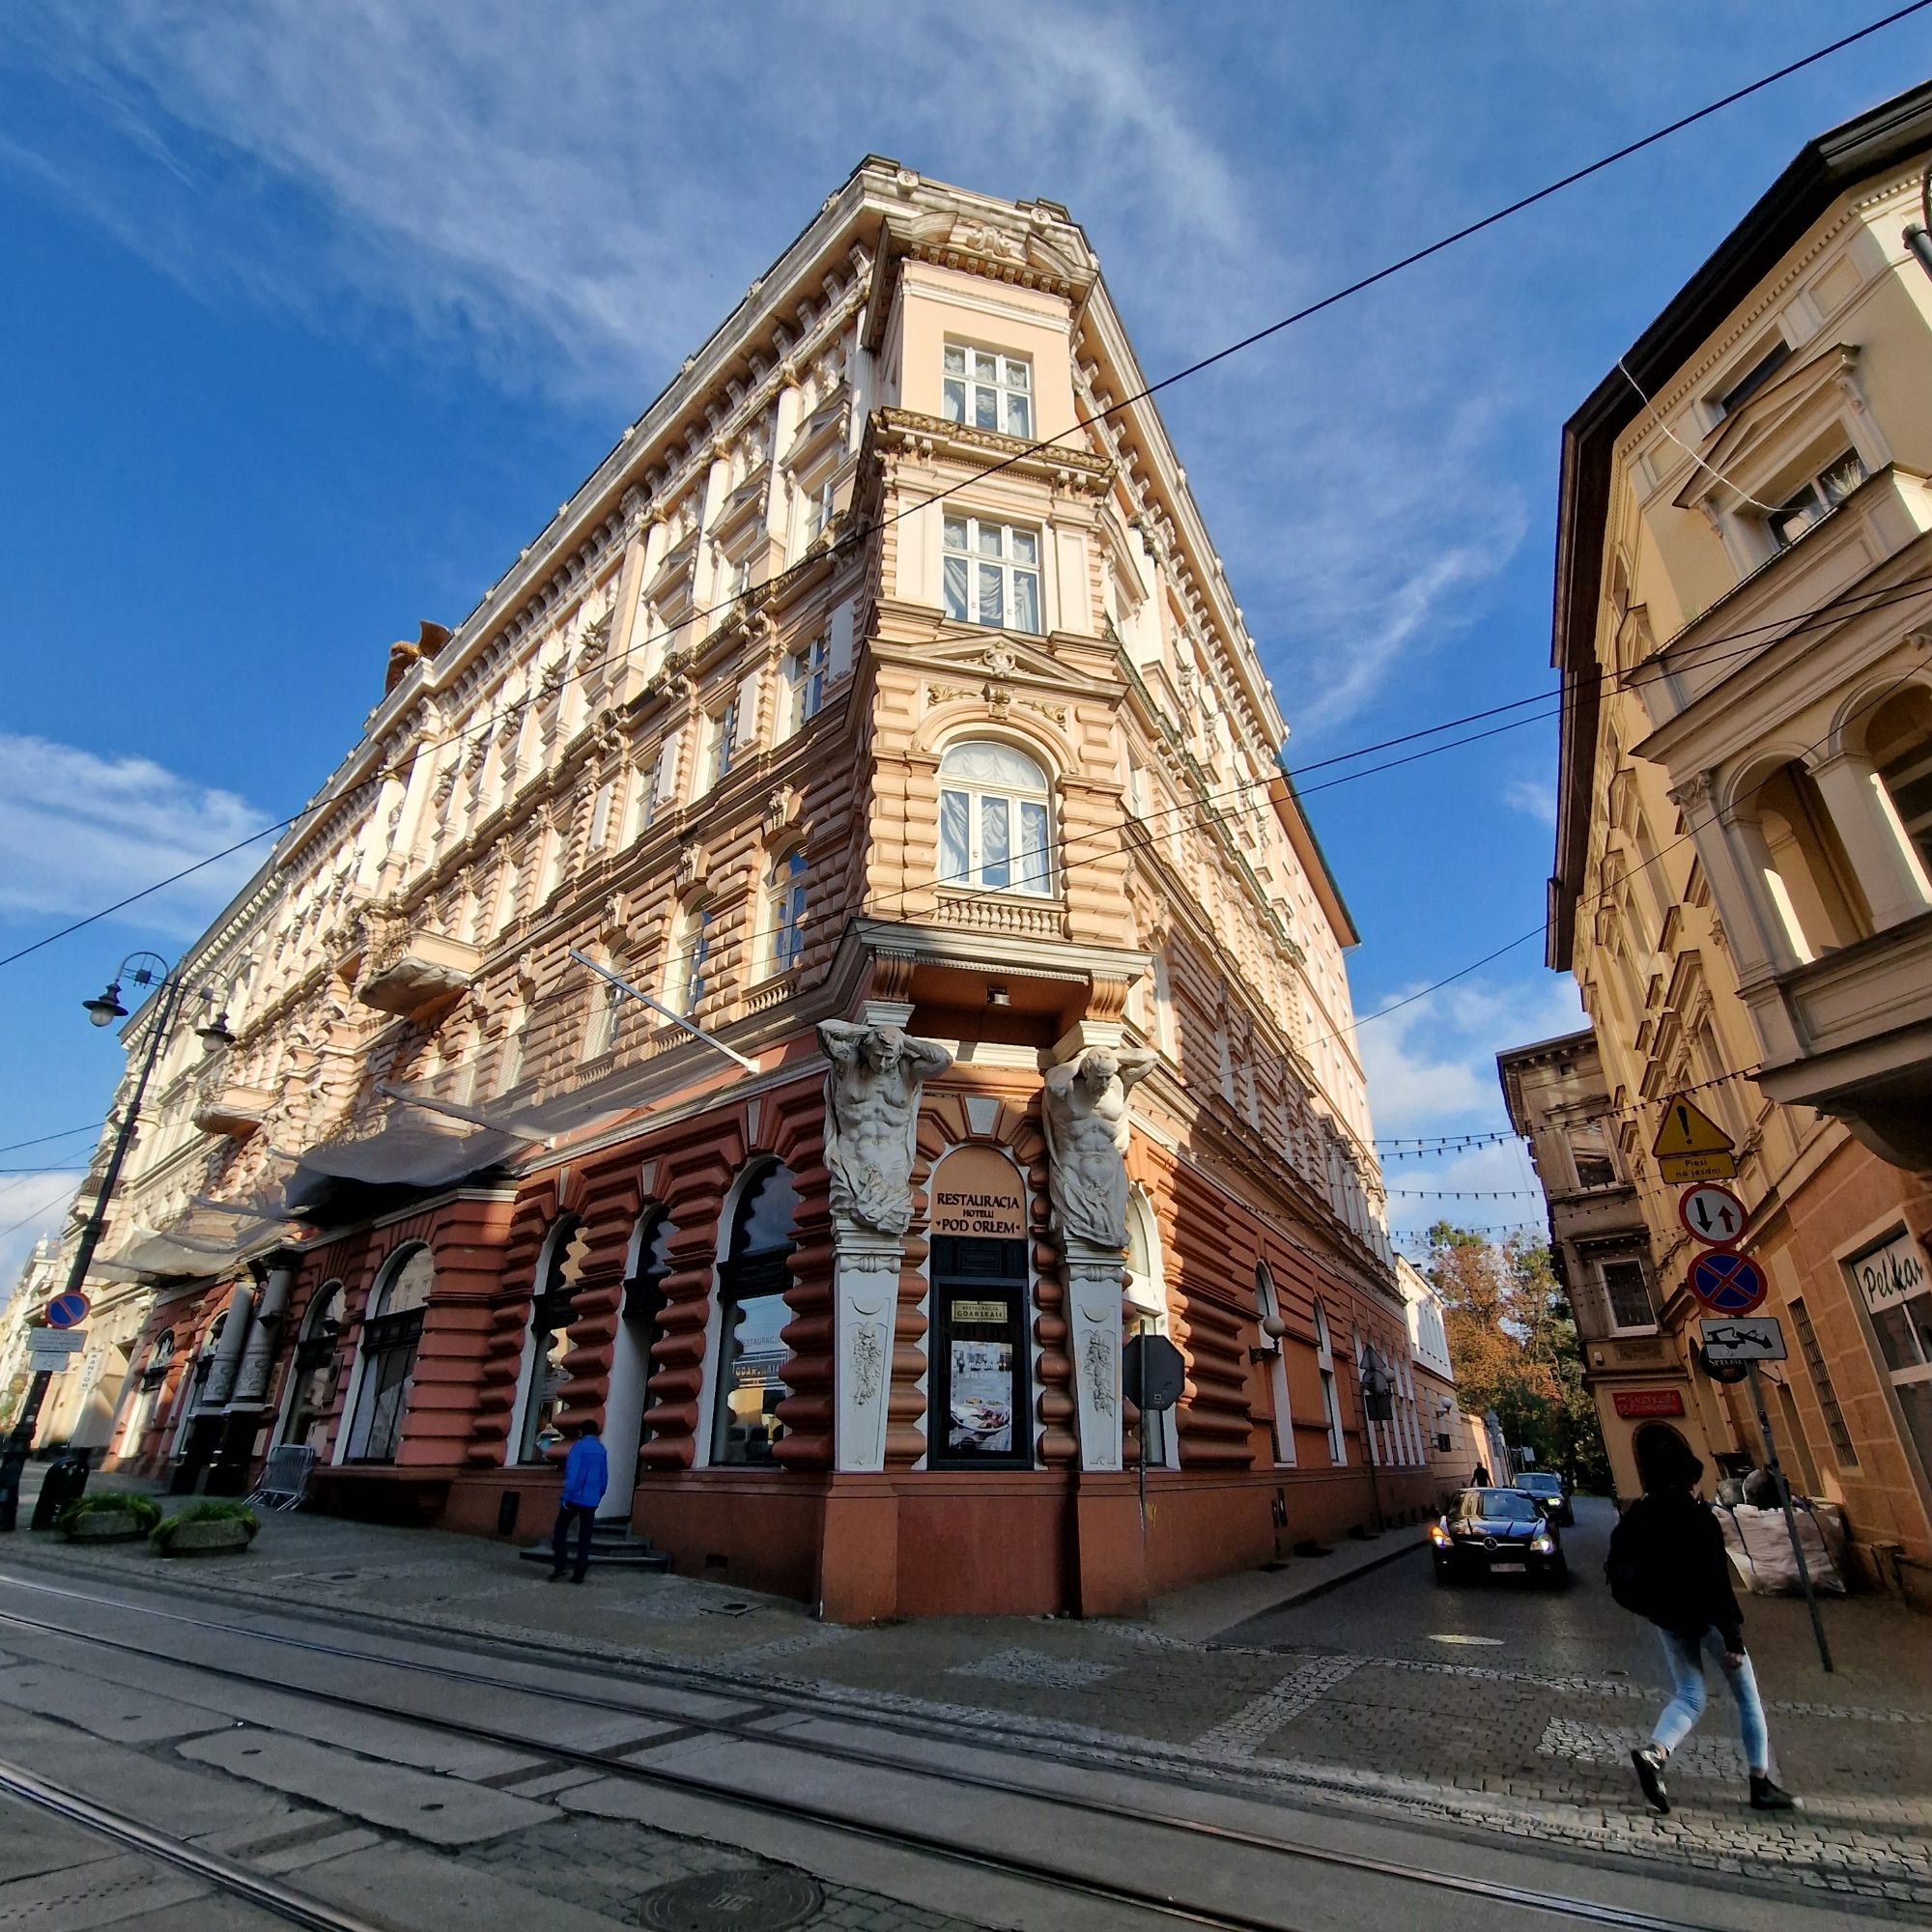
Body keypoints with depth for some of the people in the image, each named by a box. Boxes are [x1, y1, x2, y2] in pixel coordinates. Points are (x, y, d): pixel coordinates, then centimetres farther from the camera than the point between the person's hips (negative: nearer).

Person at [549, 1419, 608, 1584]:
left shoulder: (578, 1446, -6)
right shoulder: (601, 1450, 11)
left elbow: (572, 1473, -16)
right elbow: (604, 1479, 14)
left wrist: (566, 1496, -14)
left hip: (574, 1497, -4)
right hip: (591, 1501, 4)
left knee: (560, 1530, 13)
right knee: (585, 1538, 9)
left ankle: (558, 1568, 3)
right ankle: (579, 1574, 5)